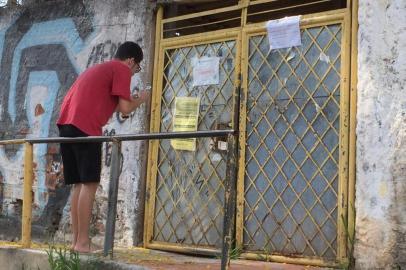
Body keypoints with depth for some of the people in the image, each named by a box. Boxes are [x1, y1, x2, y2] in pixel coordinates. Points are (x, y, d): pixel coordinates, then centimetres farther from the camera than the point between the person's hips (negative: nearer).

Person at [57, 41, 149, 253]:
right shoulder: (121, 70, 4)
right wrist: (140, 100, 15)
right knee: (89, 183, -8)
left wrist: (129, 100, 31)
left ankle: (76, 239, 8)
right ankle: (82, 242, -9)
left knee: (78, 184, 9)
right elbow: (125, 109, -4)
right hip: (85, 127, -9)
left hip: (66, 124, 9)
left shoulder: (98, 68, 31)